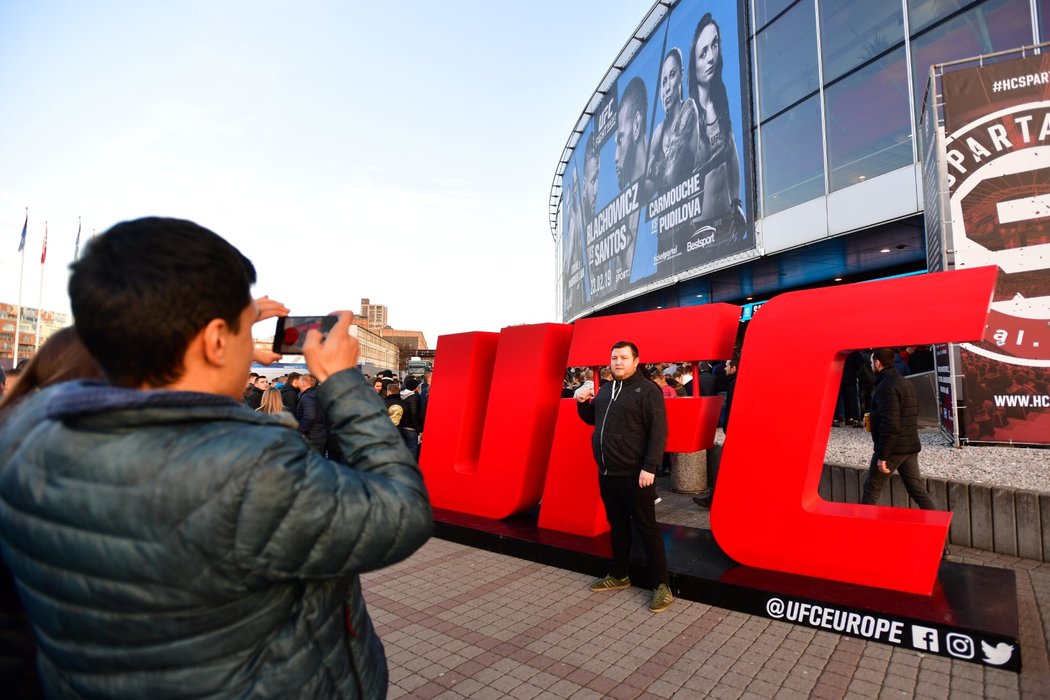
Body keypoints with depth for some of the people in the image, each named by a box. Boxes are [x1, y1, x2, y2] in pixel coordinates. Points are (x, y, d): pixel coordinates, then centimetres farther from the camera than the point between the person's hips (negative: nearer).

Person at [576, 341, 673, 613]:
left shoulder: (647, 390, -10)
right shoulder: (605, 389, 11)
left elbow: (658, 431, -16)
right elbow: (592, 419, 24)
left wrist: (649, 467, -23)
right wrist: (582, 403, 3)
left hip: (634, 475, -7)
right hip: (607, 474, 7)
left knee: (646, 528, 0)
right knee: (617, 525, 17)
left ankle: (662, 585, 10)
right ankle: (619, 576, 31)